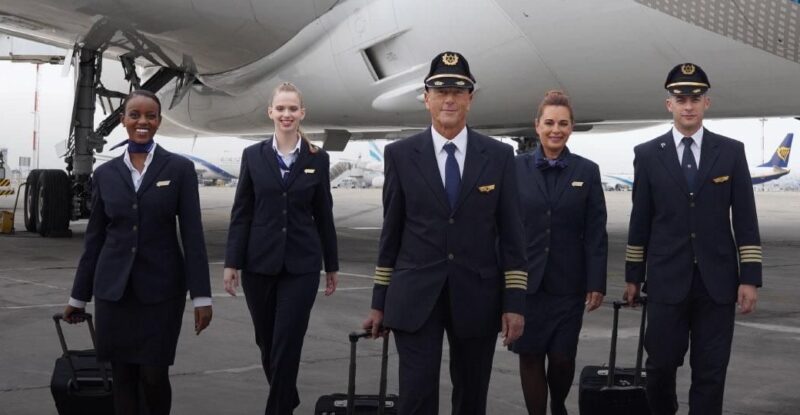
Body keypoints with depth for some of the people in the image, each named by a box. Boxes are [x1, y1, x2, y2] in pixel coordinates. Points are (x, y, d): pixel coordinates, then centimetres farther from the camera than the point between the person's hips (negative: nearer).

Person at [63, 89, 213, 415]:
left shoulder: (179, 168, -2)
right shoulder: (105, 173, 6)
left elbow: (192, 233, -5)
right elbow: (94, 237, 10)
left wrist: (201, 296, -10)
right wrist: (79, 296, 11)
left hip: (161, 287, -2)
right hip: (113, 288, 3)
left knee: (154, 374, -3)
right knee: (122, 375, 6)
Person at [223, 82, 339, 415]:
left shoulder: (318, 158, 2)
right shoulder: (253, 155, 2)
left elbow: (323, 215, 6)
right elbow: (241, 213, 2)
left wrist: (332, 265, 8)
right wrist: (232, 262, -3)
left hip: (301, 264, -1)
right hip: (259, 262, 2)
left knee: (287, 345, -5)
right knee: (267, 342, 13)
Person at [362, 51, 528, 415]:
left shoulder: (499, 156, 2)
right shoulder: (400, 154, 1)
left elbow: (510, 235, 2)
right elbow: (391, 232, 5)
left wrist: (514, 302, -3)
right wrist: (379, 302, 6)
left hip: (477, 298, 1)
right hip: (415, 299, -1)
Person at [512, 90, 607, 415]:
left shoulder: (587, 171, 3)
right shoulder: (516, 167, 1)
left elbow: (596, 233, 0)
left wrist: (596, 283, -5)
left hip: (567, 281, 0)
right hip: (524, 279, 0)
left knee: (562, 356, 3)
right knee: (530, 356, 4)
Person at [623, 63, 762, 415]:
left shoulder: (731, 151, 3)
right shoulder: (647, 154, 3)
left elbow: (745, 219, 2)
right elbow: (640, 220, 6)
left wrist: (750, 278, -3)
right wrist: (633, 276, 7)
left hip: (717, 281, 0)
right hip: (667, 280, 0)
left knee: (710, 371, 3)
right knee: (661, 363, 4)